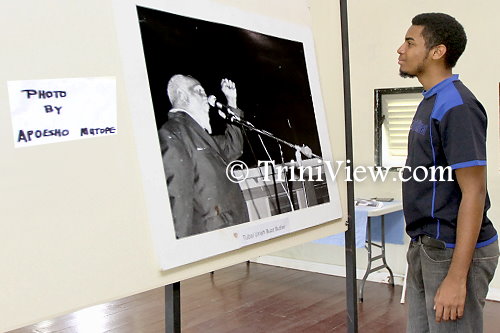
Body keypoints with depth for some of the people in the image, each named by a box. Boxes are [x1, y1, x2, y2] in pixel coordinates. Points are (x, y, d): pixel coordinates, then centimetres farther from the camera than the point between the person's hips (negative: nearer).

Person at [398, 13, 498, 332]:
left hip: (454, 253, -9)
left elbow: (474, 193, -22)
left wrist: (456, 277, -24)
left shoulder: (456, 106, -18)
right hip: (426, 248, 9)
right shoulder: (431, 102, 11)